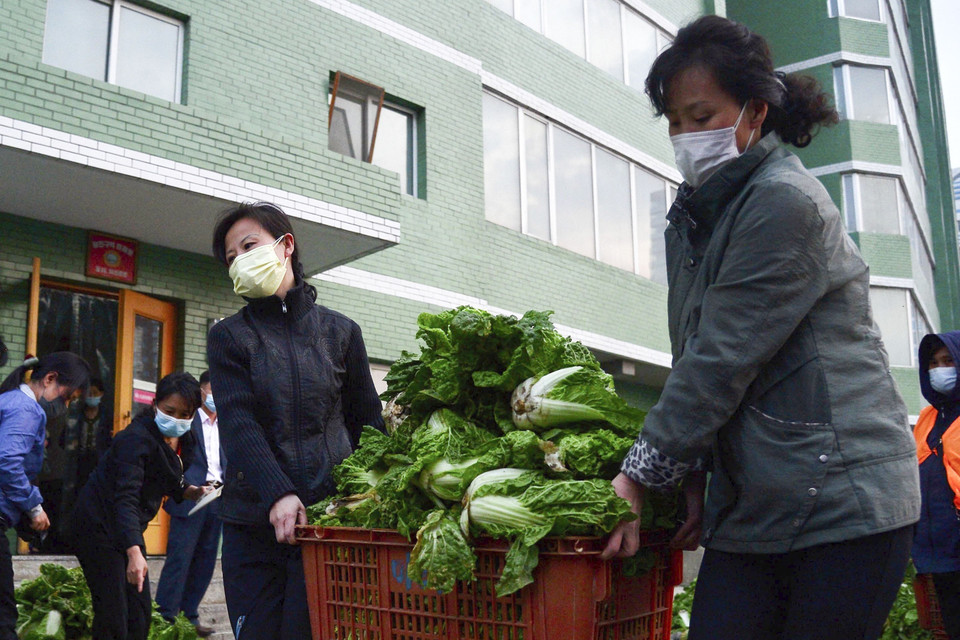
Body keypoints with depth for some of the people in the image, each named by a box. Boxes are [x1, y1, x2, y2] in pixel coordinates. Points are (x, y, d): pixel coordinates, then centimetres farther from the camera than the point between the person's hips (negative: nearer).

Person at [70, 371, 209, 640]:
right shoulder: (136, 439, -23)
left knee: (141, 613, 8)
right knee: (114, 616, -11)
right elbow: (126, 497, -33)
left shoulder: (182, 441, 3)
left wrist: (191, 491, -4)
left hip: (126, 527, 9)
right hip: (99, 525, -9)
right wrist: (134, 552, -45)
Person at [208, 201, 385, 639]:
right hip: (253, 520, 1)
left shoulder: (340, 332, 11)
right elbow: (237, 423, -5)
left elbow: (368, 422, 13)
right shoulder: (229, 337, 9)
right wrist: (278, 494, -19)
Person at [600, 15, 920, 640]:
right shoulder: (694, 217, 13)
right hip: (751, 506, 7)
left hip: (842, 497, -7)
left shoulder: (784, 201, -13)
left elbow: (723, 361, -18)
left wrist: (642, 474, -15)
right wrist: (692, 472, 3)